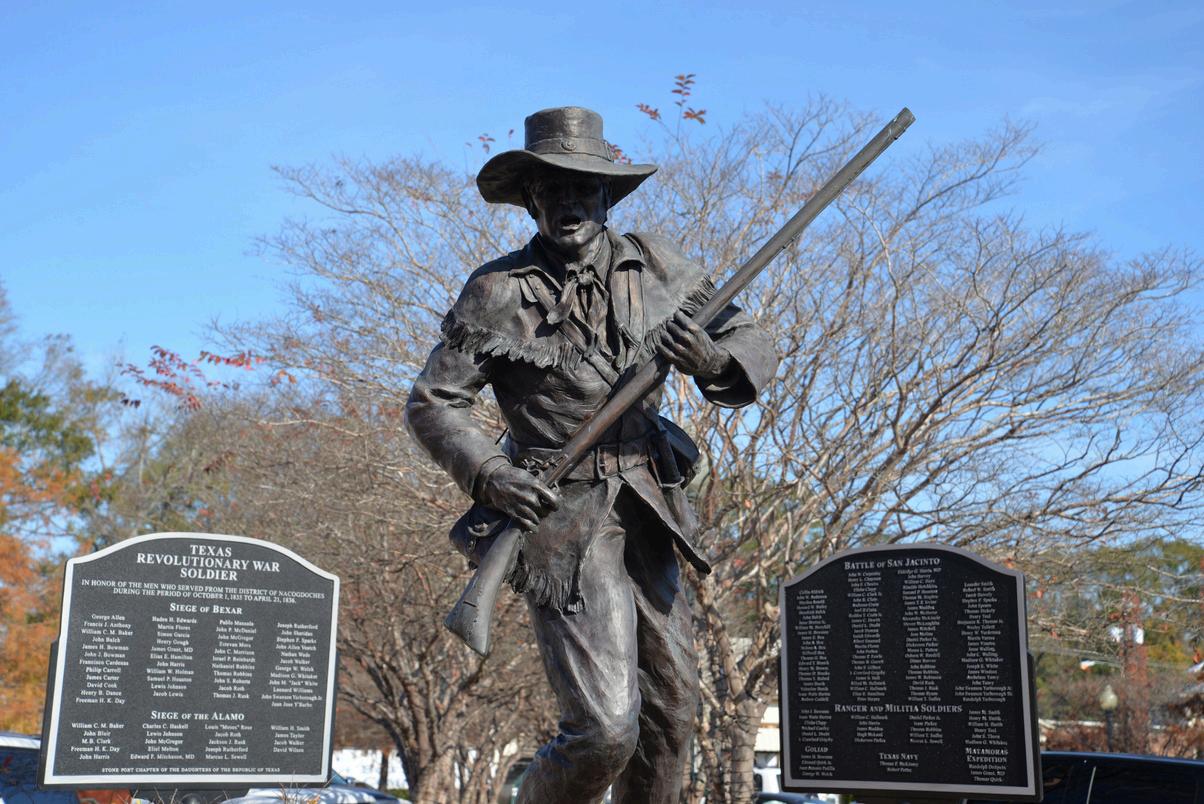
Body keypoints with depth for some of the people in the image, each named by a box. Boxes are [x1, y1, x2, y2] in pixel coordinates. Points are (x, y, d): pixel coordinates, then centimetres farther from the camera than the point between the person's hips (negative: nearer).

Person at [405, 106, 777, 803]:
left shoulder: (659, 267, 3)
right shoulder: (498, 293, -7)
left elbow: (757, 353, 6)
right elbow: (431, 404, -2)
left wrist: (710, 359, -17)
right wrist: (488, 473, -19)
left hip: (646, 510, 5)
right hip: (562, 518, -5)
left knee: (673, 707, 16)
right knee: (605, 730, -11)